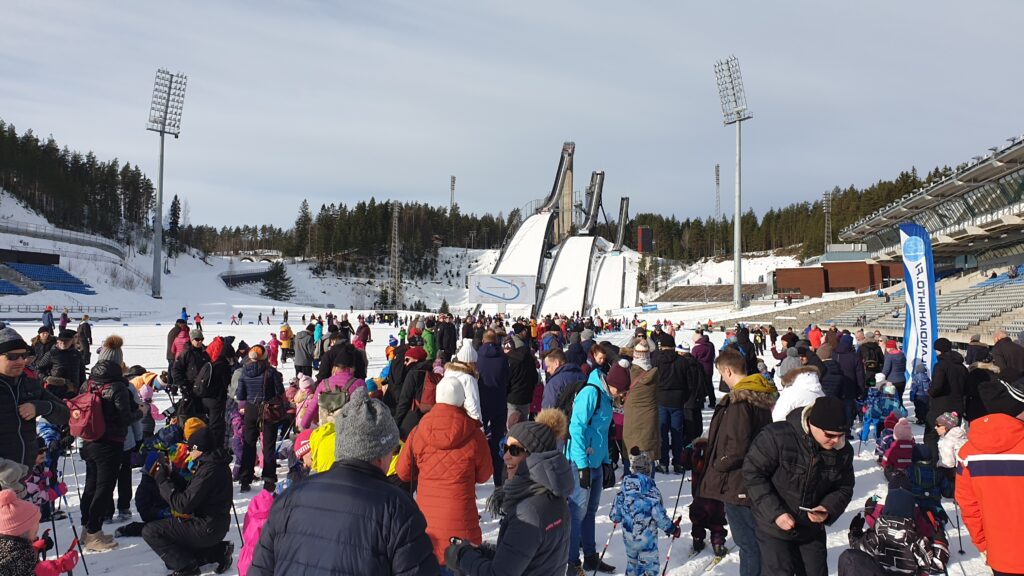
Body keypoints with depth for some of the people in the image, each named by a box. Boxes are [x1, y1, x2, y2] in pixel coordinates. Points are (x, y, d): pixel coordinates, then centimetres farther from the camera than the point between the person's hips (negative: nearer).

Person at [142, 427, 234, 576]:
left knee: (150, 531, -9)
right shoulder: (214, 464, 8)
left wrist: (162, 480, -13)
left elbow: (183, 505, -24)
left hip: (206, 528, -10)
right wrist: (170, 476, 2)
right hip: (214, 525, 10)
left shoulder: (209, 470, -24)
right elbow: (190, 493, 11)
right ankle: (218, 551, 15)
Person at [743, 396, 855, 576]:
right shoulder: (777, 436, -25)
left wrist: (828, 509, -18)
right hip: (775, 527, -4)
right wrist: (775, 512, -24)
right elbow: (752, 472, -19)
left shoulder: (843, 450, -9)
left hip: (812, 529, 5)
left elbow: (844, 487, 4)